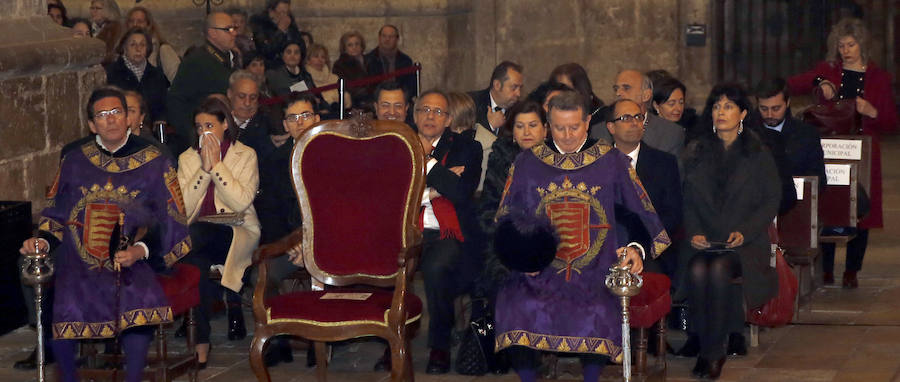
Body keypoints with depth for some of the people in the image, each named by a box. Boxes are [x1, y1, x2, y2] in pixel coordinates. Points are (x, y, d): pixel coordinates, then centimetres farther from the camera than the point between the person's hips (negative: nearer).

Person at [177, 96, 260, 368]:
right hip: (199, 230, 2)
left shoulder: (245, 155, 7)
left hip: (237, 231, -2)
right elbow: (183, 208, 1)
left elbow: (242, 202, -10)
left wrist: (216, 165, -9)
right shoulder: (187, 158, 16)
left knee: (195, 238, -36)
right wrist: (204, 169, -5)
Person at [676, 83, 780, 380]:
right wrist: (694, 233, -6)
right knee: (697, 270, -32)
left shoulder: (758, 155, 10)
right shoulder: (694, 153, 16)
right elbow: (686, 201, 13)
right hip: (703, 241, 2)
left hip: (745, 242, -2)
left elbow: (771, 201, 5)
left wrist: (745, 232, -10)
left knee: (719, 270, -33)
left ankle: (711, 350, -24)